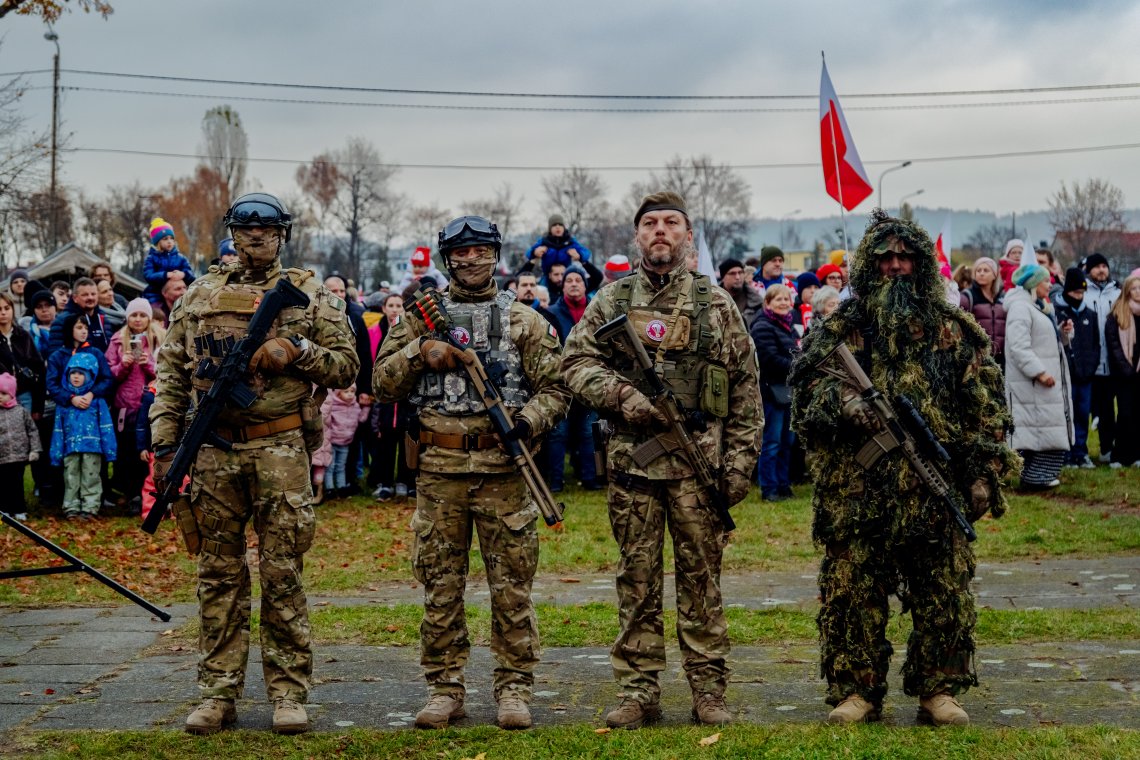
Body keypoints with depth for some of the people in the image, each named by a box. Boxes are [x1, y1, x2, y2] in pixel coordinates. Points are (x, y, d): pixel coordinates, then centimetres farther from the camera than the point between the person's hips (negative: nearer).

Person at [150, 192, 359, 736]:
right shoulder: (199, 296, 11)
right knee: (220, 573, 6)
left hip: (280, 450, -2)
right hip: (215, 450, 2)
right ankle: (218, 694, 13)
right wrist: (164, 445, 4)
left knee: (282, 572, 0)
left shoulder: (309, 295, 6)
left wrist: (297, 351, -11)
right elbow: (171, 374, 11)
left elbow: (347, 365, 6)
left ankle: (288, 693, 7)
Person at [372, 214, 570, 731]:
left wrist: (529, 420, -13)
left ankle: (514, 688, 10)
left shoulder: (523, 321, 8)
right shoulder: (422, 316, 11)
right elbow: (383, 385, 7)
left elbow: (555, 387, 6)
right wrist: (420, 351, -9)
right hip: (438, 470, 1)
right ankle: (445, 689, 14)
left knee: (511, 585, 2)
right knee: (440, 585, 5)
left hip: (503, 469, -1)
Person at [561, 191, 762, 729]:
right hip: (631, 460, 1)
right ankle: (638, 692, 11)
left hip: (699, 462, -1)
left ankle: (708, 690, 11)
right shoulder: (611, 301, 8)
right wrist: (621, 394, -14)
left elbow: (745, 388, 6)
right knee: (637, 581, 5)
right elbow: (576, 362, 4)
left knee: (701, 578, 3)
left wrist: (739, 460, 0)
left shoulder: (716, 304, 6)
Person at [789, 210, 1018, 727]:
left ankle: (939, 689, 16)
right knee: (852, 590, 2)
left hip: (935, 490, 1)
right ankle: (855, 691, 12)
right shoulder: (840, 328, 7)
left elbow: (983, 403, 7)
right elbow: (804, 381, 4)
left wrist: (983, 471, 0)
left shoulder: (954, 331, 8)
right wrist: (837, 397, -17)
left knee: (944, 592, 4)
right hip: (856, 490, 0)